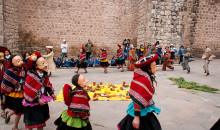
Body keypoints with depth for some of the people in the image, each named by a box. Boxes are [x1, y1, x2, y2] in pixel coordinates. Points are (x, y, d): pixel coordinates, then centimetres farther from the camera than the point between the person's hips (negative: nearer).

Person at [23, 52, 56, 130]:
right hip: (32, 101, -6)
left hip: (42, 100, 6)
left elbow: (48, 85, 12)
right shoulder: (31, 76, -23)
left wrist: (51, 93, 6)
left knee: (41, 119, 17)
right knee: (31, 123, 5)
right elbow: (28, 91, -19)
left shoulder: (45, 74, -4)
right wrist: (37, 100, -17)